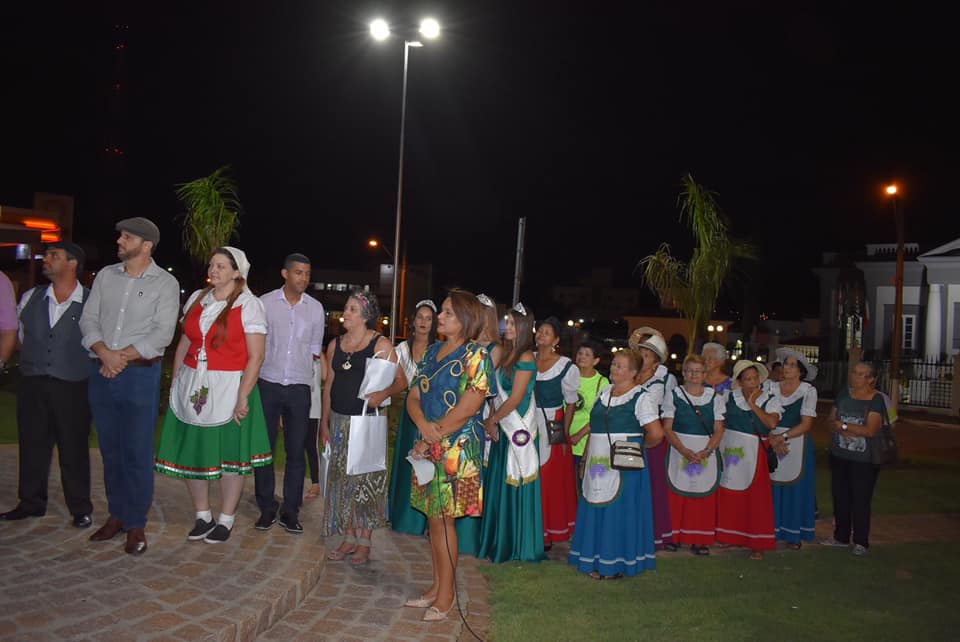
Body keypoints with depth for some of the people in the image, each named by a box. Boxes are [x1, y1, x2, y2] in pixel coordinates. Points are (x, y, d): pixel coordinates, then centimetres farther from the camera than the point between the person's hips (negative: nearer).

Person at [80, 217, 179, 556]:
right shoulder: (106, 276, 11)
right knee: (110, 449, 12)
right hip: (102, 372, 5)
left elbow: (162, 333, -11)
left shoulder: (165, 283, -3)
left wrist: (123, 357, -15)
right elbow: (88, 319, 5)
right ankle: (116, 515, 24)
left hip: (140, 374, -4)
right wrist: (104, 354, -12)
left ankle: (136, 524, 9)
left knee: (137, 452, -1)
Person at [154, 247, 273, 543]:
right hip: (191, 387, 5)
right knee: (190, 451, 10)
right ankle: (203, 516, 28)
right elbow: (184, 343, 14)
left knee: (230, 456, 4)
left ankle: (226, 520, 20)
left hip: (228, 389, -5)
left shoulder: (249, 305, -7)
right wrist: (174, 382, 7)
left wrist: (243, 397, -17)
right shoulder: (197, 299, 9)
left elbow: (255, 357, -11)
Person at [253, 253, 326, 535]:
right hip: (268, 384, -1)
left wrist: (304, 368, 9)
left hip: (299, 387, 1)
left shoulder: (315, 308, 5)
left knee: (296, 451, 4)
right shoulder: (265, 303, -1)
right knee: (264, 448, 4)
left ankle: (290, 512, 14)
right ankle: (266, 509, 17)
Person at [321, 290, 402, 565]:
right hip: (339, 420, 5)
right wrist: (324, 423, 10)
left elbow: (400, 379, -7)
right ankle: (348, 539, 21)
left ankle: (365, 542, 11)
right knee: (343, 479, 9)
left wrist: (383, 394, -26)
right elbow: (329, 385, 13)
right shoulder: (335, 345, 10)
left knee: (366, 480, -1)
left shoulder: (380, 344, -6)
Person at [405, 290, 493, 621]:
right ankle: (437, 585, 26)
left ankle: (446, 593, 14)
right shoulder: (432, 351, 12)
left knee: (443, 518, -1)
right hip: (429, 447, 7)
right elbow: (413, 396, 9)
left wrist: (434, 437, -12)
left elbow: (466, 410, -16)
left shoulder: (475, 355, -9)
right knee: (433, 516, 13)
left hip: (456, 448, -6)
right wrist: (423, 425, -10)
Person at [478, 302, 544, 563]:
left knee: (514, 486, 1)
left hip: (518, 429, -8)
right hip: (502, 429, 8)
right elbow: (499, 393, 11)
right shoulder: (507, 354, 11)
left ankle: (517, 546, 14)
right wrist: (493, 421, 0)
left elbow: (515, 399, -16)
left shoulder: (525, 358, -14)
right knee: (498, 484, 14)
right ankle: (499, 542, 27)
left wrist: (491, 420, -7)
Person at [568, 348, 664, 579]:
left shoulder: (642, 397, -9)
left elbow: (656, 433, -15)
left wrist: (638, 446, 1)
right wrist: (586, 459, 12)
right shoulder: (604, 393, 13)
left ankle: (617, 564, 13)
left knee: (619, 510, 0)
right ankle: (598, 561, 22)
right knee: (596, 509, 10)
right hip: (598, 464, 7)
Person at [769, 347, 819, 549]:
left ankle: (794, 533, 13)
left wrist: (783, 437, -16)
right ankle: (772, 530, 13)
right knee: (772, 487, 3)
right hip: (773, 444, 3)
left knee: (796, 488, 2)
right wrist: (773, 440, -15)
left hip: (797, 444, -2)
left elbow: (806, 424, -8)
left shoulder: (808, 391, -2)